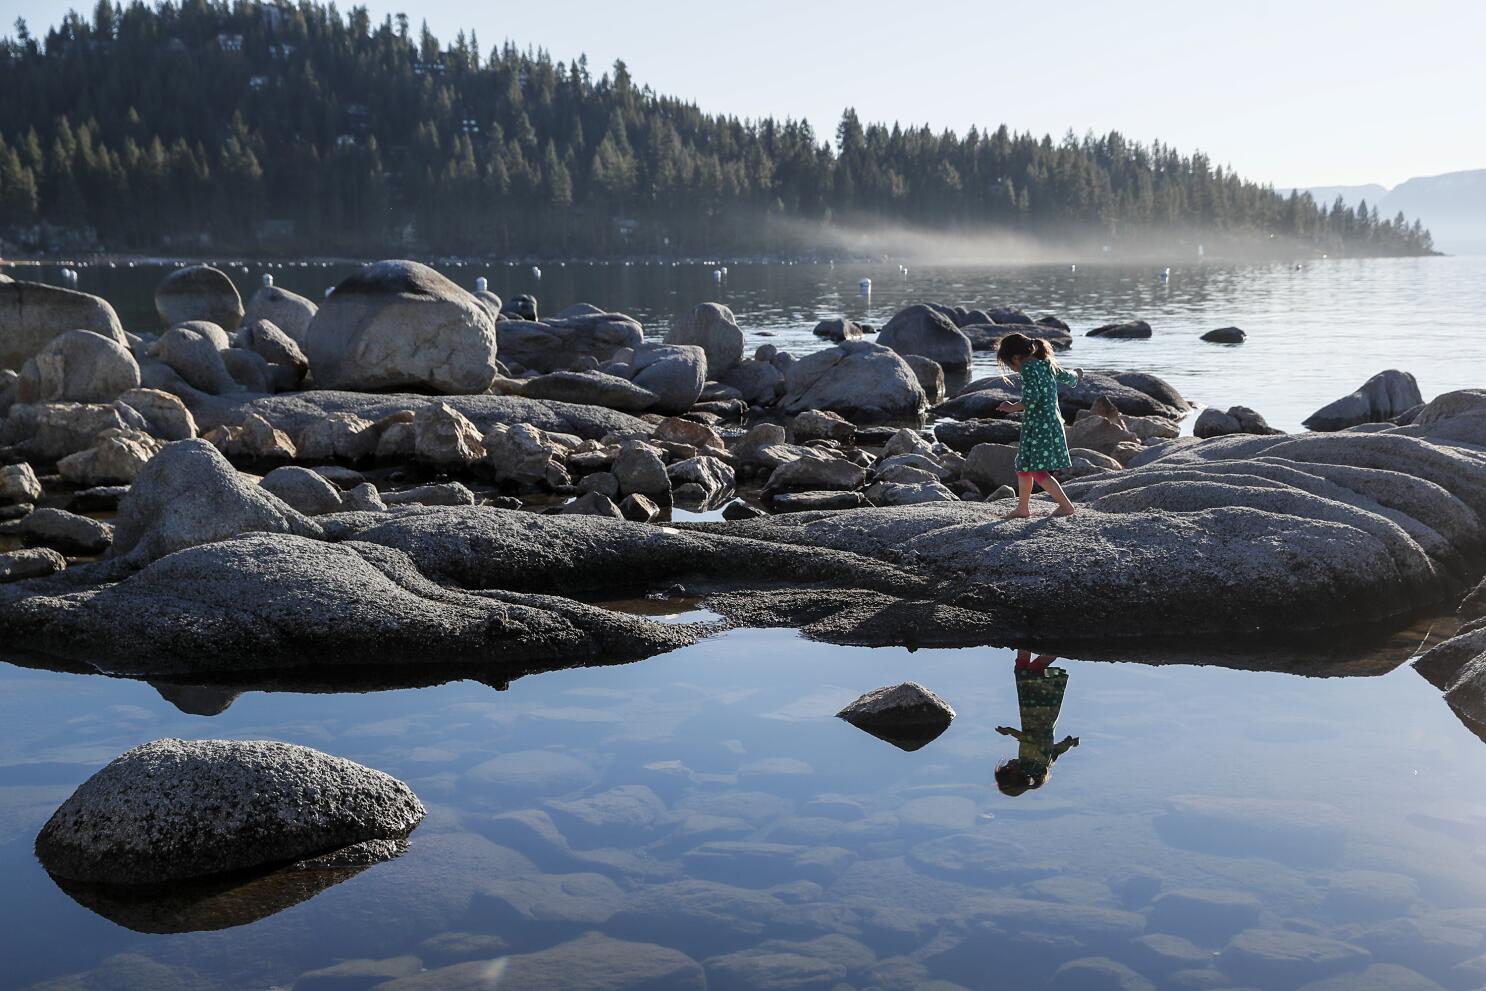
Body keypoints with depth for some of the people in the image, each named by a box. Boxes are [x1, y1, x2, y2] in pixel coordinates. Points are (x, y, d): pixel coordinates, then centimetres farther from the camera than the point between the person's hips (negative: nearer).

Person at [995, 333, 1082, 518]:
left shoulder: (1028, 368, -14)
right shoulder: (1047, 364, 11)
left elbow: (1031, 398, -25)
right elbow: (1068, 378, 28)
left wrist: (1012, 408, -14)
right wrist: (1076, 374, 49)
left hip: (1037, 425, -10)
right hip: (1053, 421, 10)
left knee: (1039, 471, -8)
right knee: (1024, 467, 17)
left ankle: (1067, 506, -6)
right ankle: (1023, 508, 24)